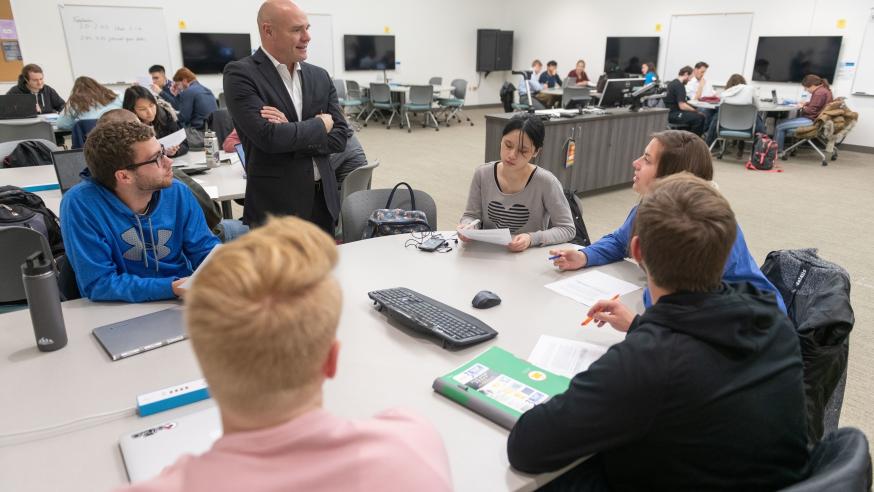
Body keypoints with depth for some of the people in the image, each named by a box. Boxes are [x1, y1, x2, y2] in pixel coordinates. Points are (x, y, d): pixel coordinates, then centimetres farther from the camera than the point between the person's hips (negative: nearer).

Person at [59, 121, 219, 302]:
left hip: (186, 301, 4)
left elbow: (205, 250, 4)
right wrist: (173, 288, -27)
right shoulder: (81, 204, -16)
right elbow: (98, 283, -17)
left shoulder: (178, 193, -4)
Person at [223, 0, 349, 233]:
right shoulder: (240, 74, -9)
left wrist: (289, 136, -14)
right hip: (276, 206, -5)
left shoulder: (319, 76, 8)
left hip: (323, 200, 6)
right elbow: (268, 136, -21)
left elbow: (339, 137, 2)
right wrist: (319, 125, -8)